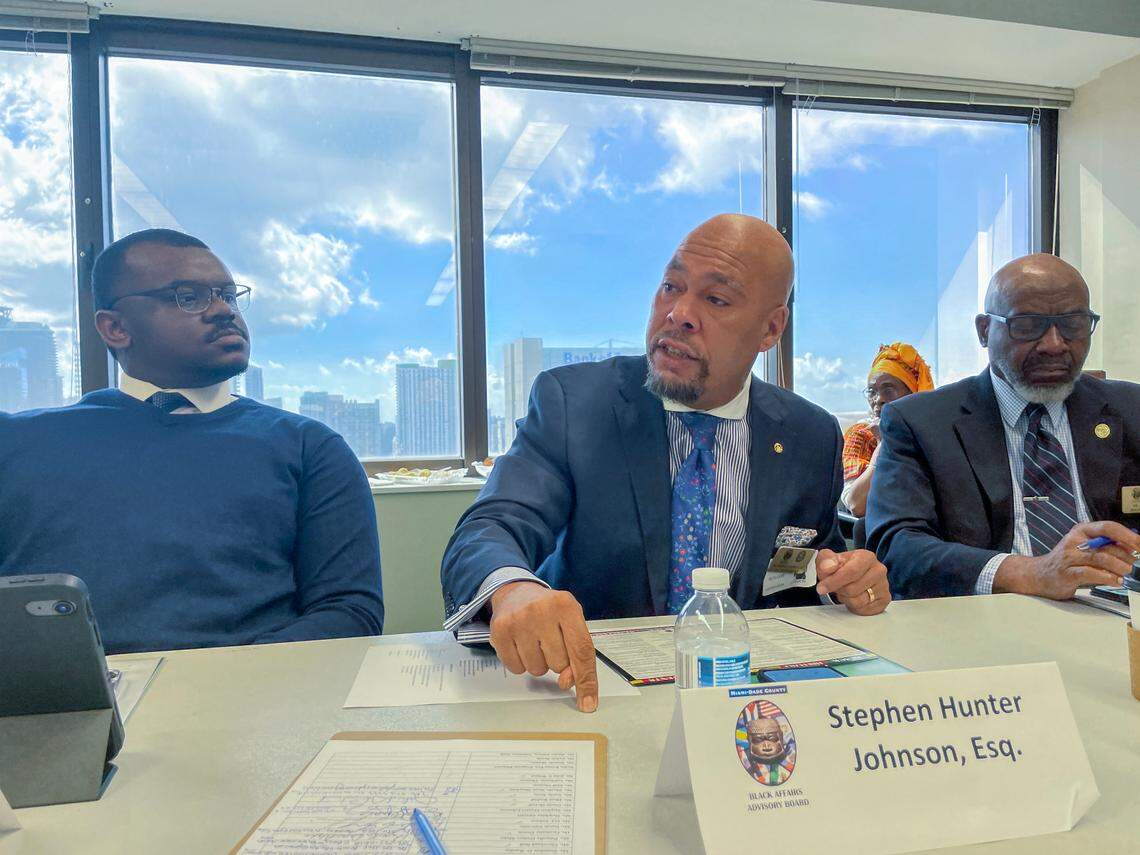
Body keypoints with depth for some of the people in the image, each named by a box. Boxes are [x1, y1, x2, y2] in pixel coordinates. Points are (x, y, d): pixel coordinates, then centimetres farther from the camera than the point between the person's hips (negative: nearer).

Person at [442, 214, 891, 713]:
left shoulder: (811, 439, 5)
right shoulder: (569, 400, -6)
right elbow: (489, 530, -19)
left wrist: (854, 585, -6)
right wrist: (512, 588, -42)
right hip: (586, 687, 0)